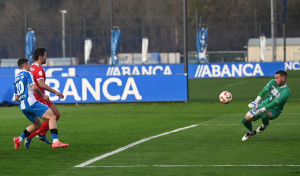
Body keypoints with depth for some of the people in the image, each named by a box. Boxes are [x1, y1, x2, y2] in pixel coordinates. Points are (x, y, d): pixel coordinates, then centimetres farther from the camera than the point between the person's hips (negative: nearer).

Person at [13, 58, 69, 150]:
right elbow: (34, 87, -14)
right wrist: (43, 96, -1)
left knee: (37, 124, 22)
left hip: (23, 107, 9)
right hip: (31, 102, -9)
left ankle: (19, 139, 10)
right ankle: (55, 142, -23)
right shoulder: (27, 74, 0)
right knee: (52, 117, -11)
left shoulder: (16, 78, 23)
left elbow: (16, 98, 23)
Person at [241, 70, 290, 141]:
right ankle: (251, 132, 28)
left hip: (274, 110, -5)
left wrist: (260, 110, -36)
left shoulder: (286, 91, -23)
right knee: (245, 120, -7)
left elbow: (274, 103, -29)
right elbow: (264, 91, -12)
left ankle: (265, 125, -2)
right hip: (264, 104, 5)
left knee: (264, 116, -41)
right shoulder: (273, 82, -3)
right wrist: (256, 102, -31)